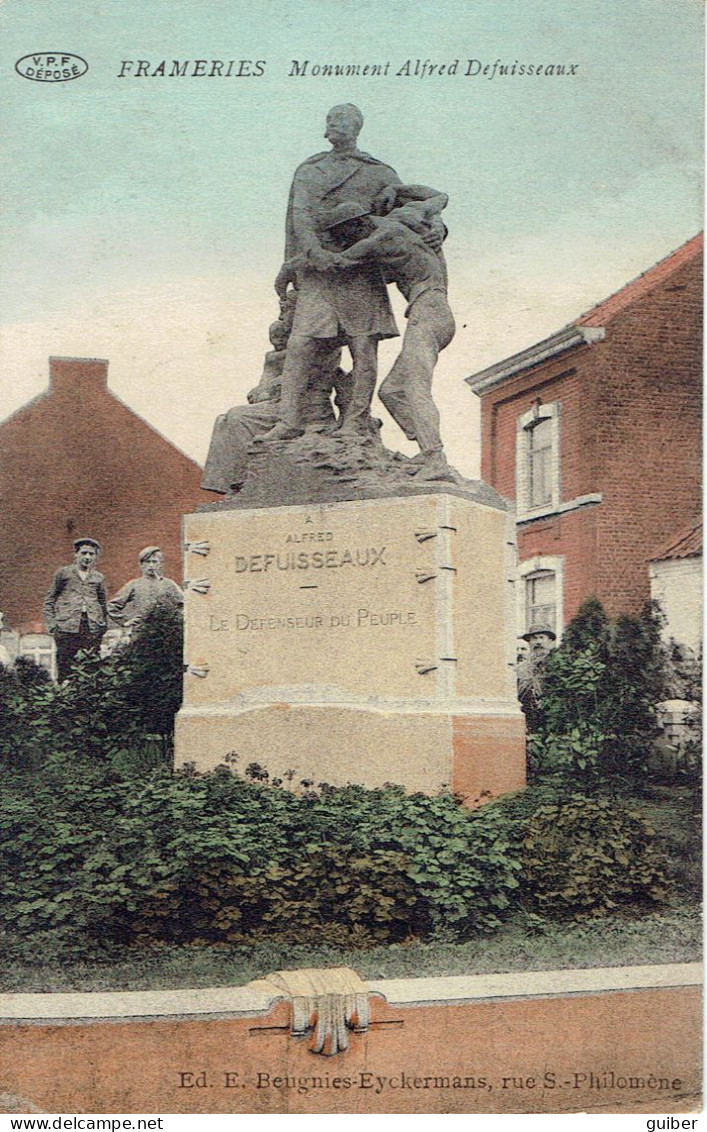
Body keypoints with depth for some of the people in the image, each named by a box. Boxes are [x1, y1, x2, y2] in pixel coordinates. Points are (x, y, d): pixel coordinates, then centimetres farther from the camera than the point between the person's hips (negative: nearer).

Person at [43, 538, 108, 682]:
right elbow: (49, 601, 10)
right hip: (67, 627, -2)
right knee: (64, 668, -5)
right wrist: (51, 625, 0)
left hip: (93, 628, 2)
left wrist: (103, 626, 10)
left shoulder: (99, 578, 16)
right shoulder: (63, 573, 10)